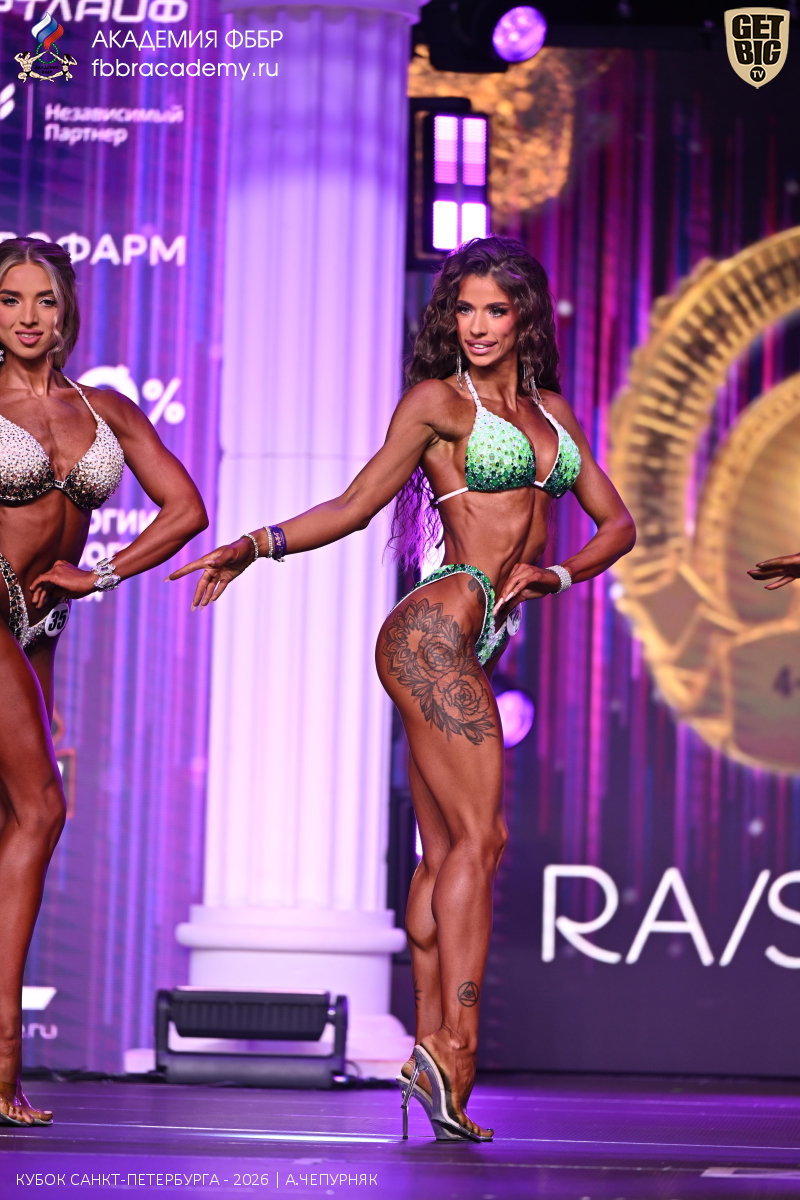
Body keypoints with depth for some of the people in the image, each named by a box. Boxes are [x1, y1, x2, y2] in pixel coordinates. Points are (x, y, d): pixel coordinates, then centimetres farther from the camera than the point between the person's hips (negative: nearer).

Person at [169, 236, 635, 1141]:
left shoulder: (549, 410, 19)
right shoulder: (438, 400, 1)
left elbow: (616, 523, 21)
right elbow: (354, 506, 1)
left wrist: (551, 574, 3)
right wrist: (254, 546, -10)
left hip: (474, 650, 7)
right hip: (436, 629, -7)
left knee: (445, 851, 4)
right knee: (480, 834, -16)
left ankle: (431, 1052, 5)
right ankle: (456, 1046, -22)